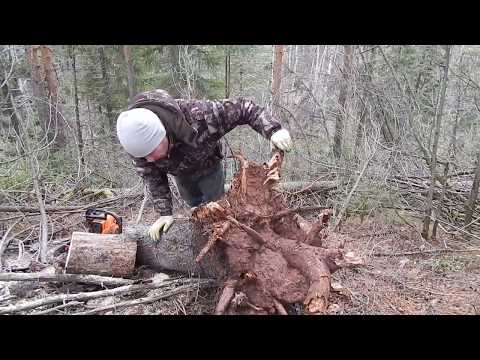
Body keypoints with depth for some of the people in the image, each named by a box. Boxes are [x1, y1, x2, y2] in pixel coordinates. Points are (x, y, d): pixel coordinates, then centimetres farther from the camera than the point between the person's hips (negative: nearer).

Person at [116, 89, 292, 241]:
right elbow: (152, 179, -20)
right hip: (181, 175, 3)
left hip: (208, 166, -3)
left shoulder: (199, 116, -47)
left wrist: (273, 130, -48)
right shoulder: (139, 139, -35)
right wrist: (164, 213, -23)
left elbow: (244, 108, -37)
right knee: (195, 204, 24)